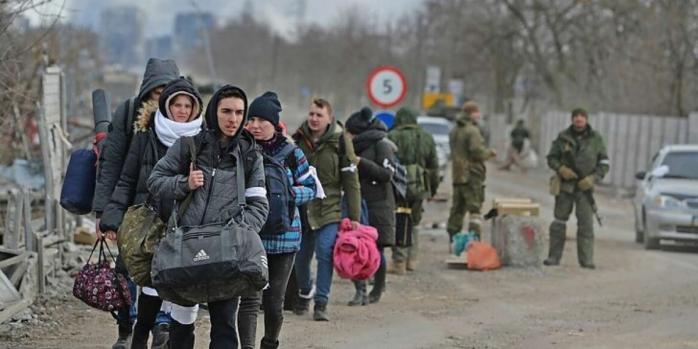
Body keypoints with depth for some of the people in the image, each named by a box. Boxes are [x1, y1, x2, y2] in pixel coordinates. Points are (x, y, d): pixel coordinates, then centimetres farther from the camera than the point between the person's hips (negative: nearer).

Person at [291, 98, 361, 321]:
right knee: (300, 255, 10)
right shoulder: (298, 139, 2)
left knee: (325, 253, -14)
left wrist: (354, 216, -6)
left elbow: (351, 181, -3)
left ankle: (321, 304, -7)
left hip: (329, 209, -3)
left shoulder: (339, 141, -5)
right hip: (301, 208, 3)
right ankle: (305, 292, 36)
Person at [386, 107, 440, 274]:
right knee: (414, 223, 19)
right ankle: (412, 259, 19)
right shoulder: (427, 138, 10)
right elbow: (434, 166, 15)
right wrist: (433, 188, 24)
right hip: (419, 188, 5)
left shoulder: (393, 137, -5)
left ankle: (399, 262, -4)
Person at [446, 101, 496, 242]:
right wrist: (490, 153, -3)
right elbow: (477, 151, -21)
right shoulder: (472, 131, -14)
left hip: (457, 176, 8)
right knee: (475, 208, -6)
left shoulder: (454, 131, 15)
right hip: (472, 176, -8)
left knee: (457, 208, 14)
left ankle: (453, 239, 17)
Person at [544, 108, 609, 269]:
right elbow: (551, 158, 8)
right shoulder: (563, 138, 3)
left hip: (585, 186, -1)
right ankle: (554, 257, 11)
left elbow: (604, 164, 5)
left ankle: (586, 259, -4)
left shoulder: (596, 139, 2)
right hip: (565, 185, 1)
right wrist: (561, 169, -12)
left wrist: (593, 178, -10)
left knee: (586, 223, -6)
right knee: (559, 221, 5)